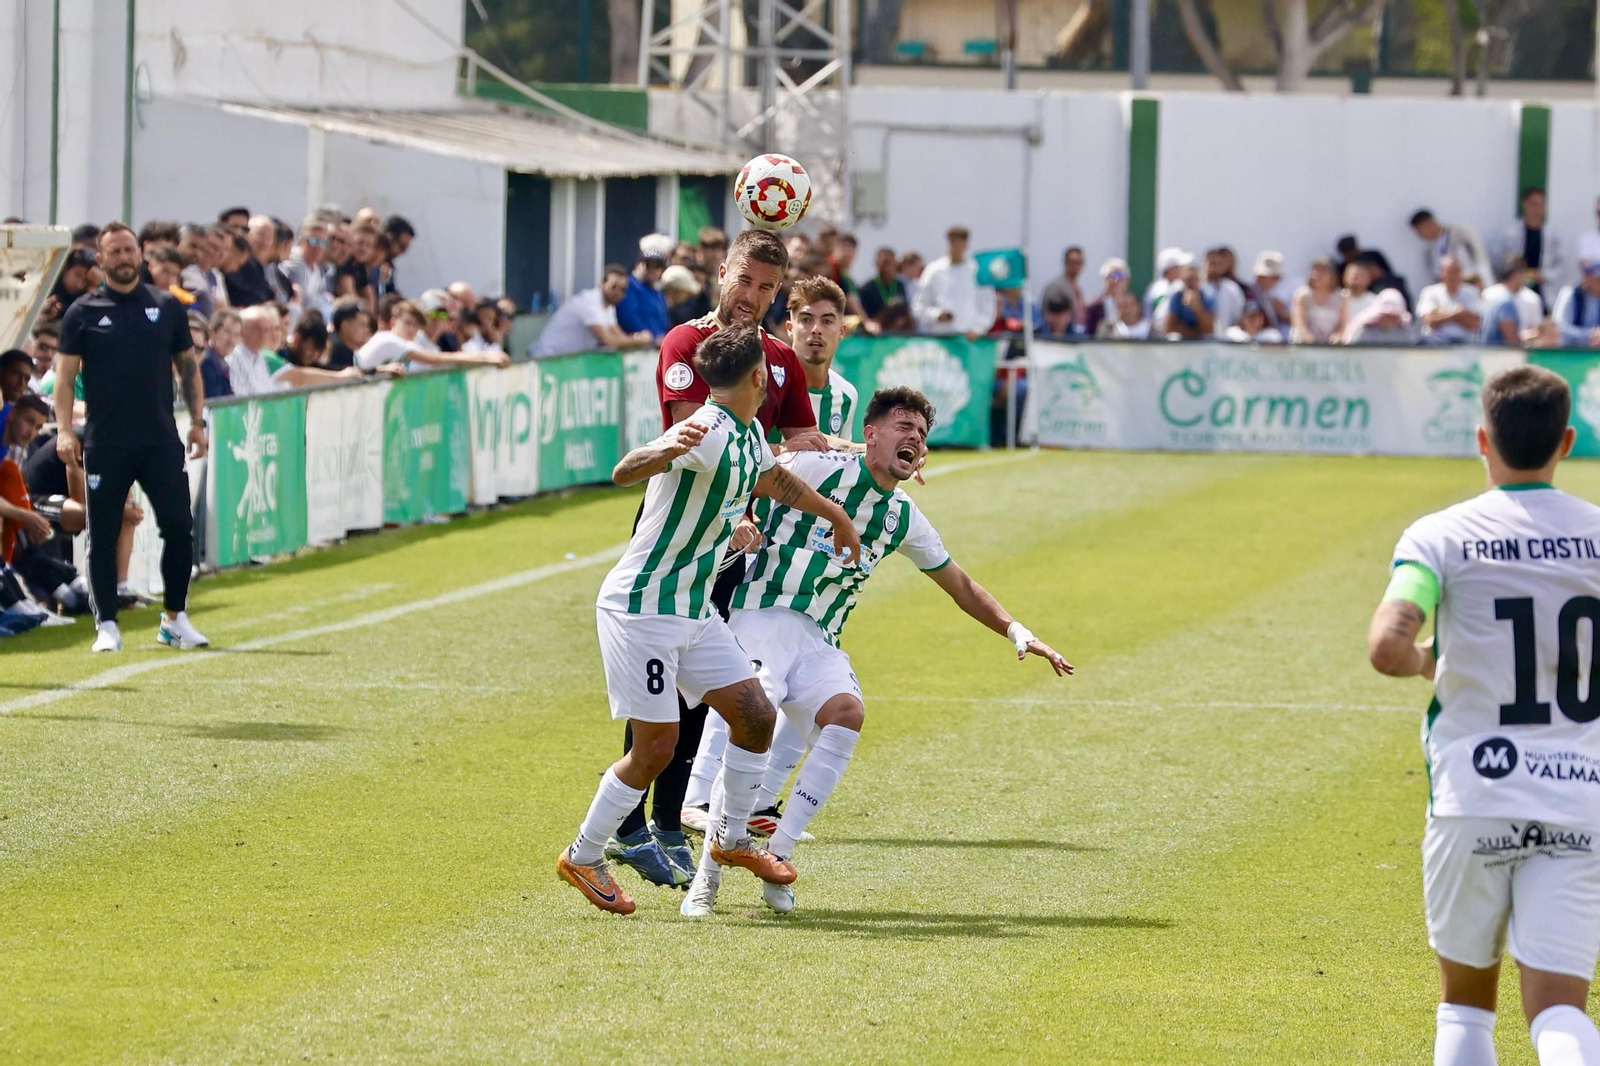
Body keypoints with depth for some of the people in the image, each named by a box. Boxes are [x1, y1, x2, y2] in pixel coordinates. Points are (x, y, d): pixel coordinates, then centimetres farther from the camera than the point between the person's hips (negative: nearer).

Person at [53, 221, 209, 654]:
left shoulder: (167, 307, 10)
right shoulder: (83, 313, 4)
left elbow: (188, 366, 16)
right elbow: (65, 375, 1)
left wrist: (197, 421, 8)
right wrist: (64, 430, -10)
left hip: (160, 440, 1)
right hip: (104, 445, -1)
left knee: (178, 527, -2)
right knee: (102, 535, 1)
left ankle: (175, 619, 11)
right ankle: (106, 625, 8)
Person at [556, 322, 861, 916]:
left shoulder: (750, 435, 7)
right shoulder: (706, 434, -22)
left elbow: (778, 481, 31)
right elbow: (624, 472, -37)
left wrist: (836, 516, 43)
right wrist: (666, 451, -58)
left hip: (693, 610, 9)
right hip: (641, 607, -9)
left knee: (755, 716, 5)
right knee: (656, 746, -7)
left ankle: (731, 839, 23)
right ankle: (583, 857, 10)